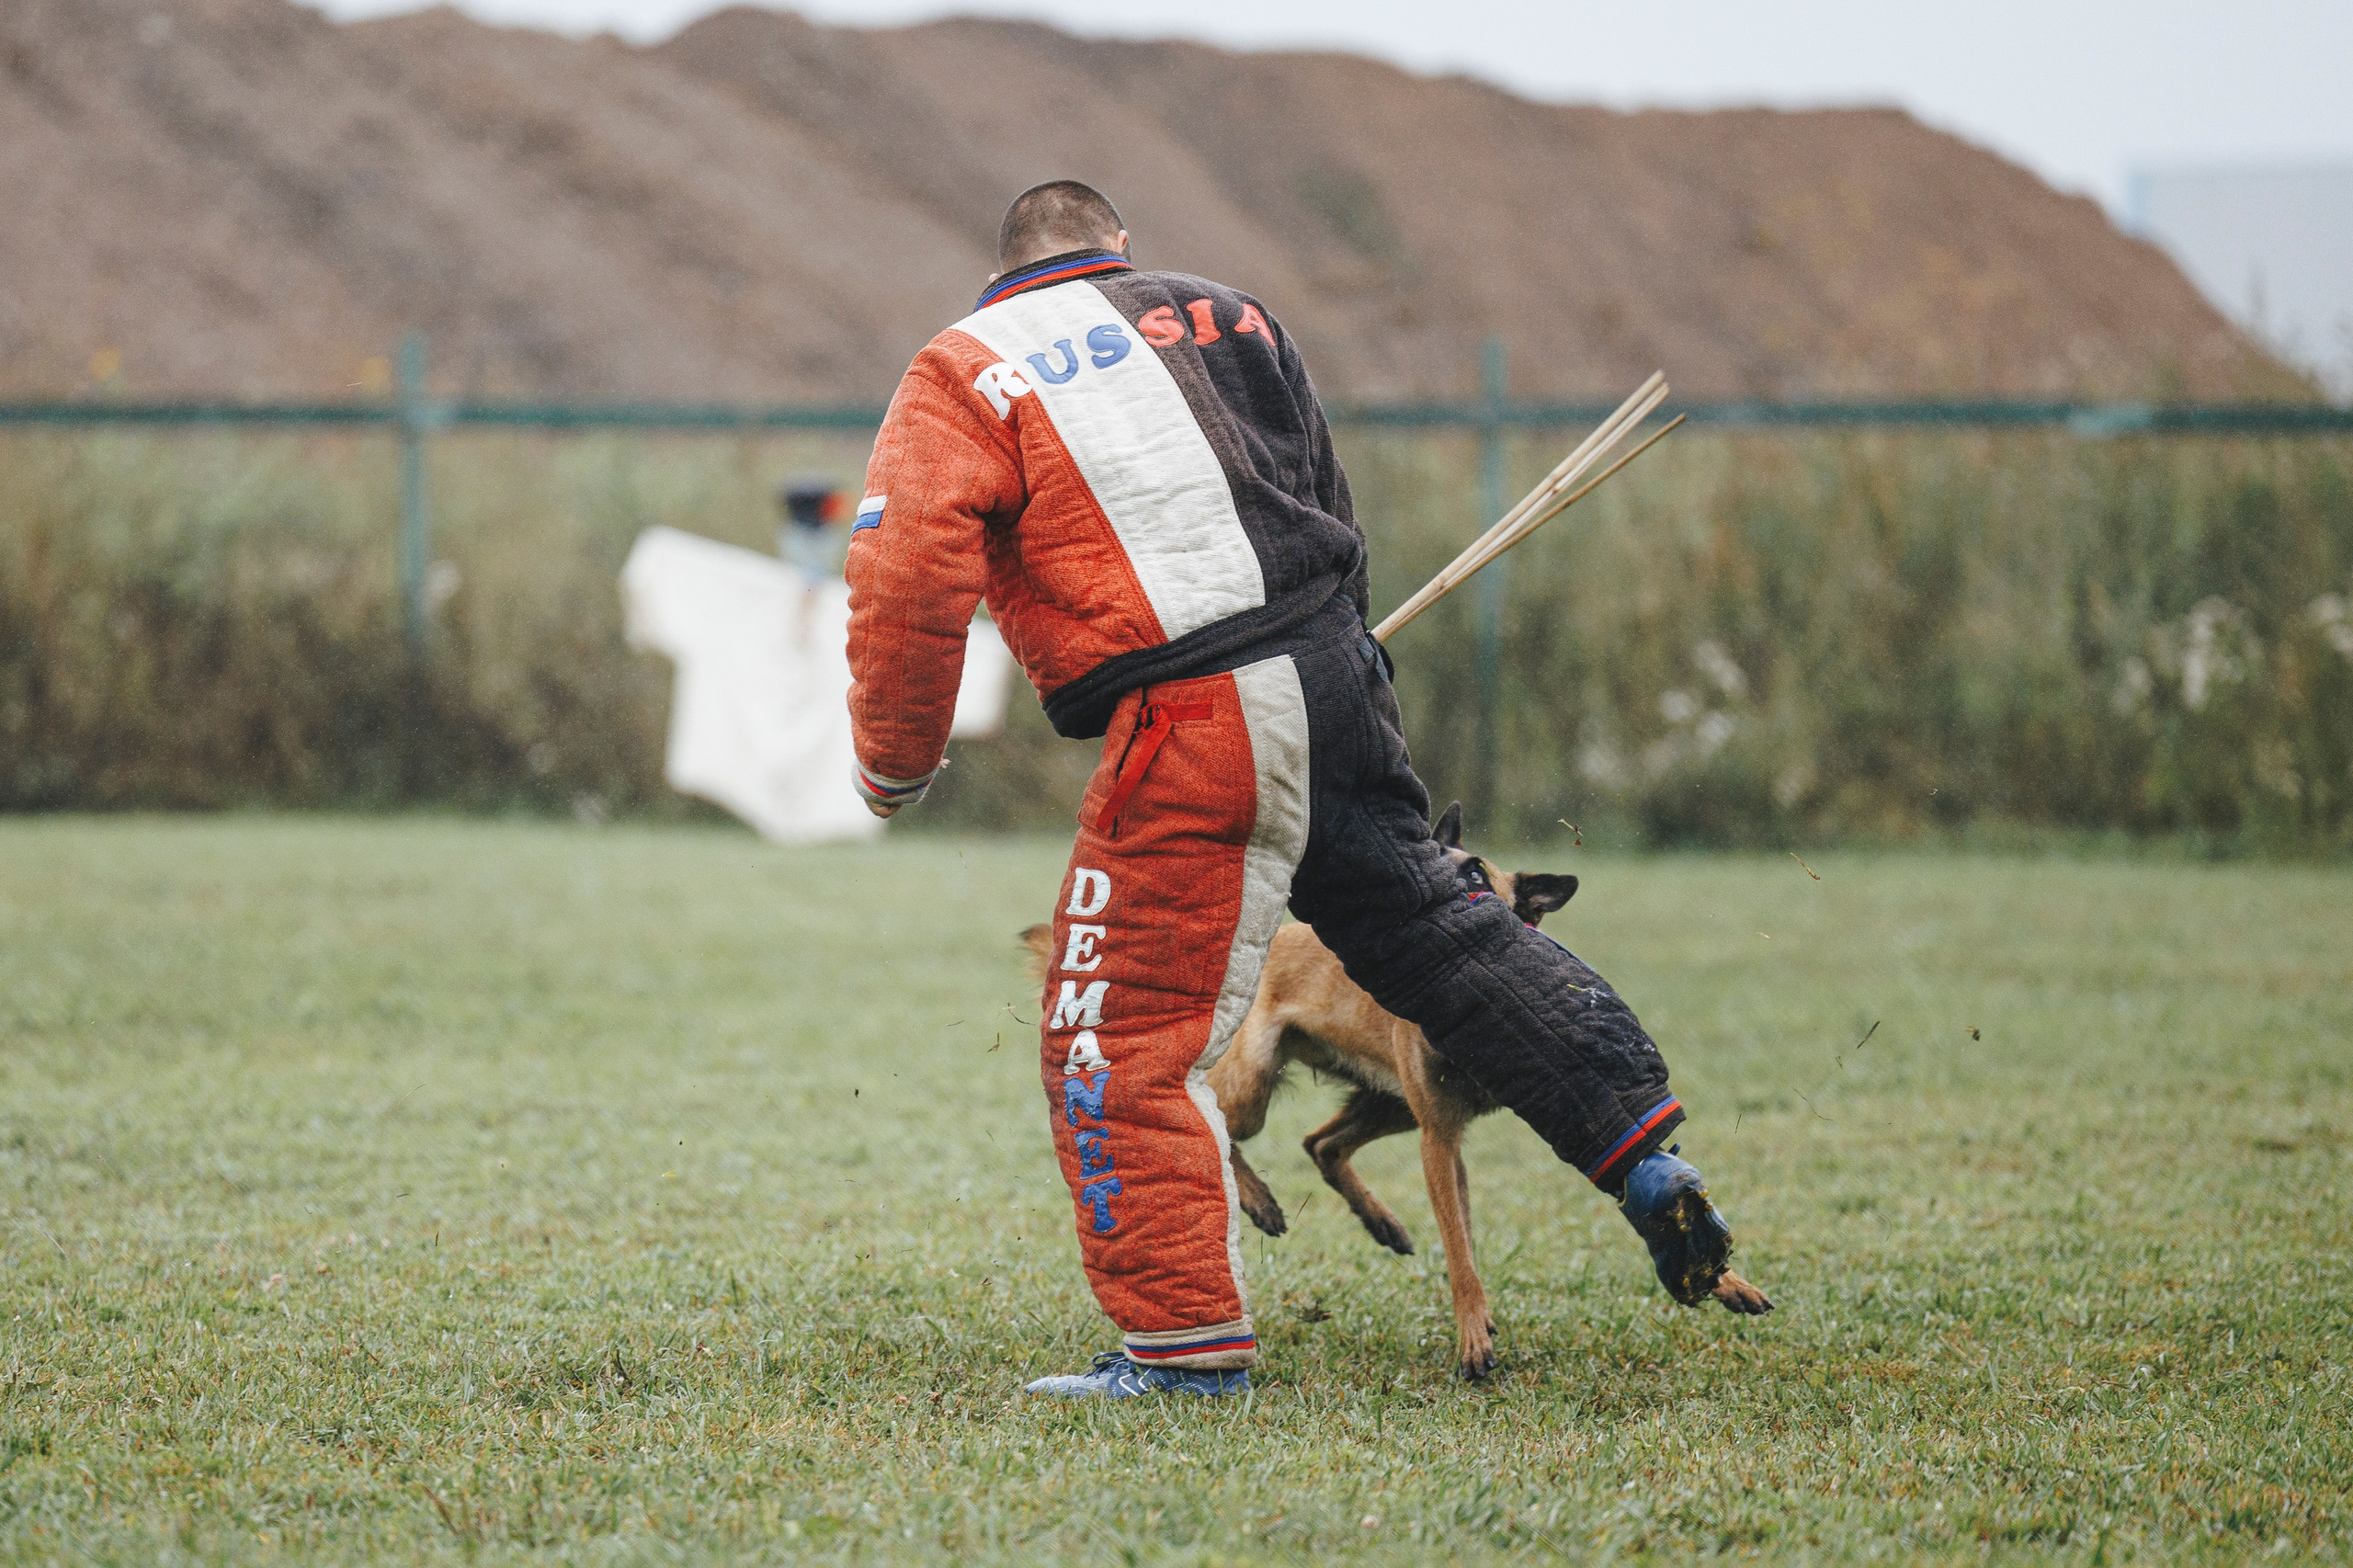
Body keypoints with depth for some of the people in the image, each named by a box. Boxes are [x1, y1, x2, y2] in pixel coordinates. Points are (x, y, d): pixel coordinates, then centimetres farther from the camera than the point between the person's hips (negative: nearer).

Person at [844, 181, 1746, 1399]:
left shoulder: (964, 373, 2)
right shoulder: (1225, 315, 18)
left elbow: (907, 578, -10)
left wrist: (894, 760, 2)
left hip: (1197, 726, -6)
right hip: (1336, 677, 6)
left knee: (1120, 1034, 1)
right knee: (1429, 925, 23)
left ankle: (1186, 1340, -1)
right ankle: (1641, 1154, 23)